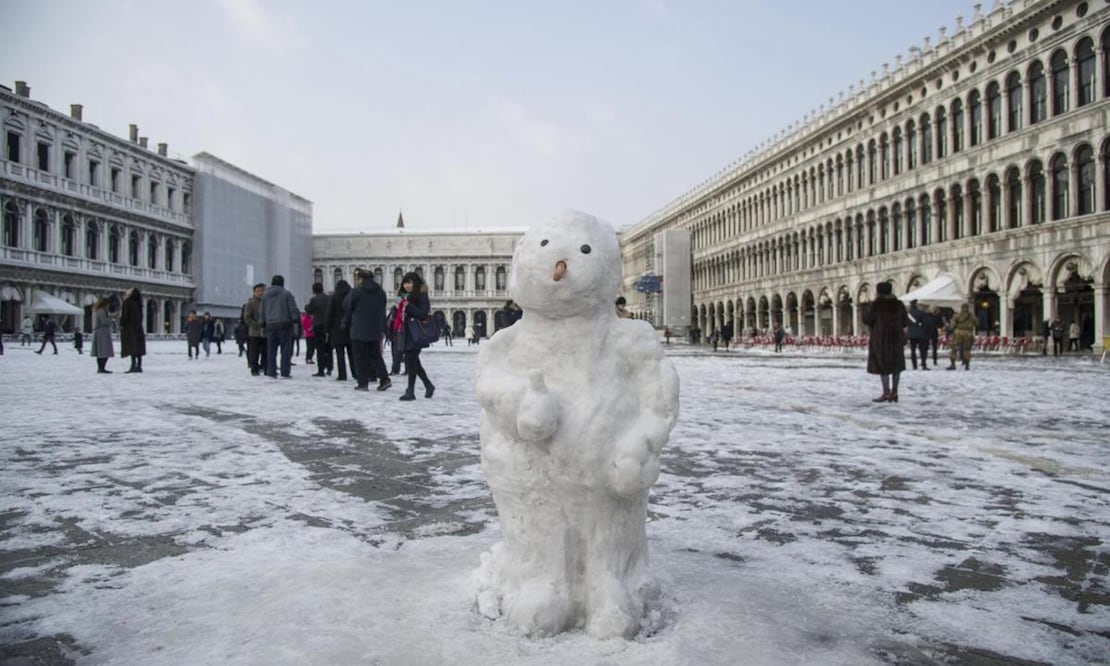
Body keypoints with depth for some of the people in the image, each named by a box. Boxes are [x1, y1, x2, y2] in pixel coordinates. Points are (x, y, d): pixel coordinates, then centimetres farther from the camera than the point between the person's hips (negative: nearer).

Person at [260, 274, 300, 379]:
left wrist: (262, 325, 20)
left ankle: (271, 372, 8)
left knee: (271, 350, 9)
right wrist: (296, 321, -3)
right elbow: (293, 309, -8)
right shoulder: (286, 293, -4)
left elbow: (262, 312, 15)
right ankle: (285, 373, -4)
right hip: (285, 325, -4)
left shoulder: (265, 295, 11)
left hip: (270, 325, 4)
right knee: (286, 350, -1)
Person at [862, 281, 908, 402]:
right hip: (896, 337, 5)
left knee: (883, 364, -1)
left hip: (880, 338, -5)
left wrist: (866, 310, 7)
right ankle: (894, 392, 13)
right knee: (896, 363, 12)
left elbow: (867, 320, -8)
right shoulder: (898, 304, 2)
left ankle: (886, 393, -5)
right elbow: (905, 322, 5)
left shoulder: (876, 305, -12)